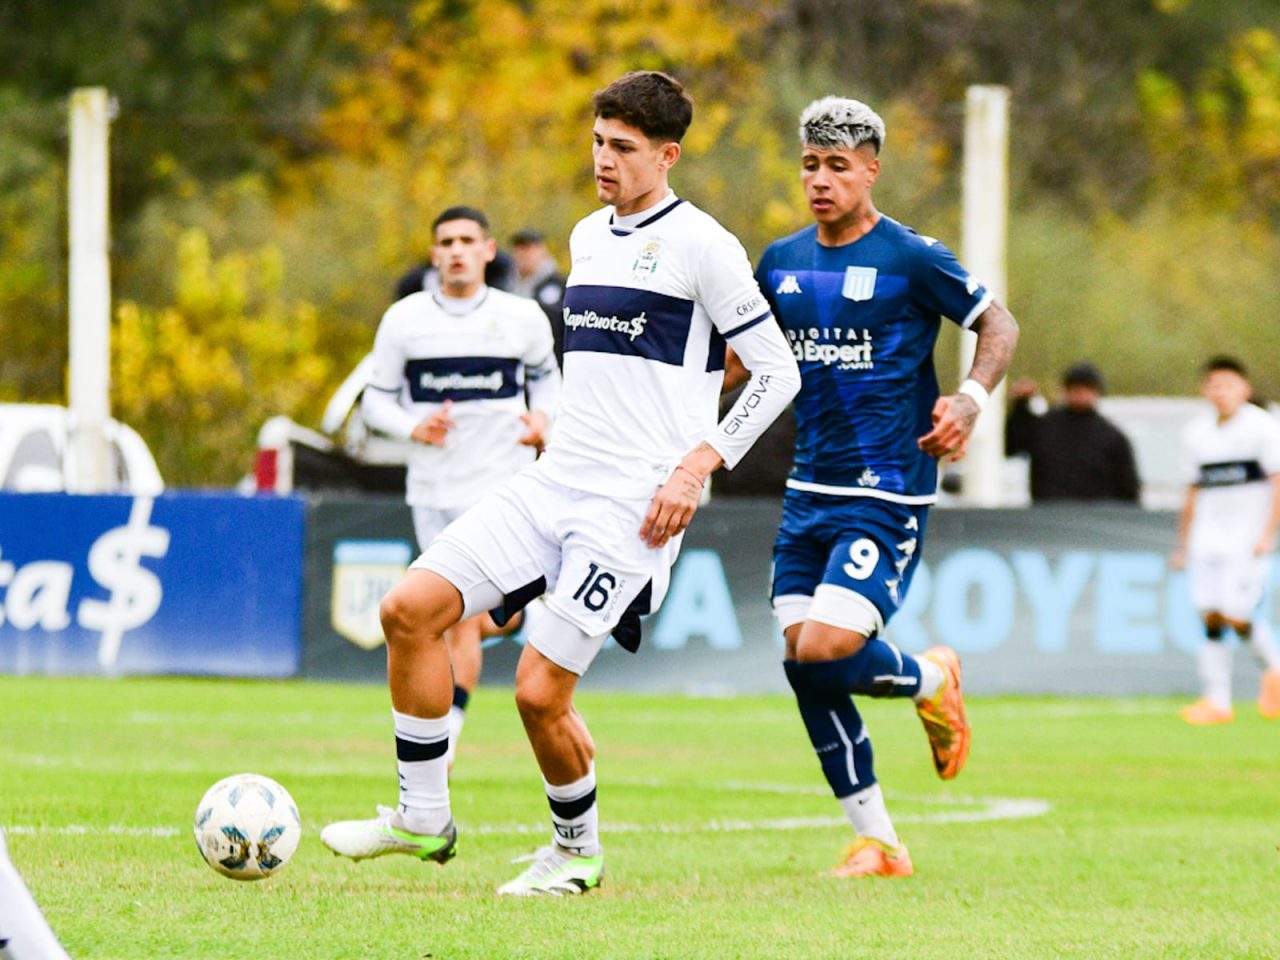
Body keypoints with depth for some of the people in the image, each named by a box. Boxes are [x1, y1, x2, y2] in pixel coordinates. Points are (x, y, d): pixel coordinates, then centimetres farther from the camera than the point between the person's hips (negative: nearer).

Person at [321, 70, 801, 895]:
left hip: (632, 508, -8)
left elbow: (777, 371, -7)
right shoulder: (588, 237, 16)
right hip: (554, 484, 8)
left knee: (540, 690, -11)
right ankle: (423, 819, 5)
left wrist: (696, 466, -14)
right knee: (411, 608, -6)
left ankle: (578, 851, 15)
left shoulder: (700, 245, -8)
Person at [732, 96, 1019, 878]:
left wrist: (972, 400, -17)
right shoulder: (783, 263, 9)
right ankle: (878, 843, 12)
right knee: (805, 669, 0)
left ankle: (931, 680, 13)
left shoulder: (910, 258, -8)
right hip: (811, 491, 6)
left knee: (823, 650, -20)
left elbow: (999, 326, -1)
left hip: (889, 496, -6)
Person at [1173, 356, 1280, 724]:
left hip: (1248, 539, -5)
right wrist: (1183, 545, 17)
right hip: (1208, 539, 5)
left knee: (1237, 616, -13)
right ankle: (1217, 701, 0)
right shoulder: (1196, 433, 11)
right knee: (1210, 617, -2)